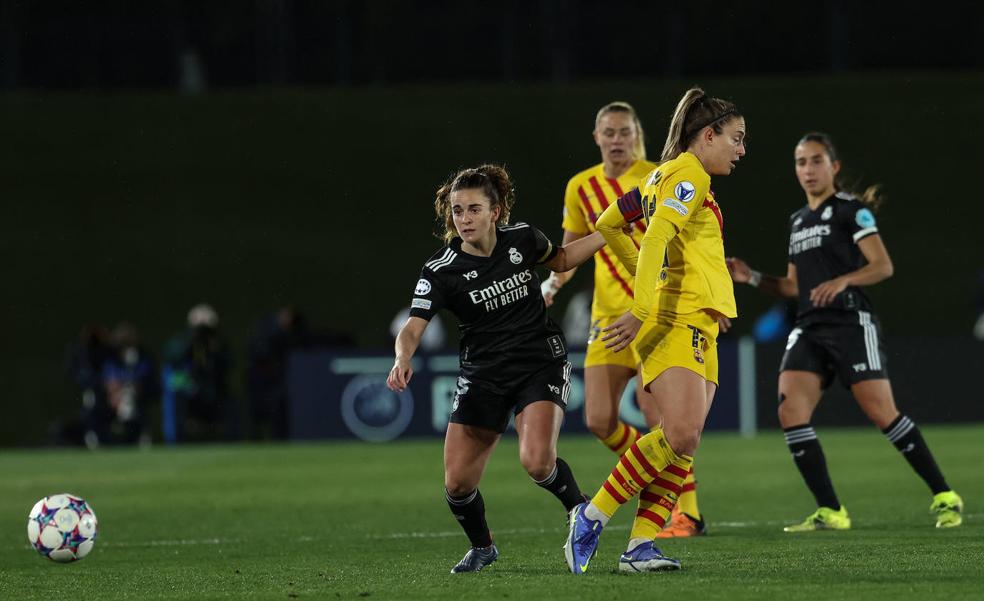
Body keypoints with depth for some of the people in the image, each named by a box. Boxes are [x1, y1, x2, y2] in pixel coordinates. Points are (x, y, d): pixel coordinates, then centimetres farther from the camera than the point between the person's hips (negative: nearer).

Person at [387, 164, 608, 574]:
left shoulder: (521, 238, -5)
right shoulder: (441, 271, -12)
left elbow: (560, 260, 19)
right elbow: (412, 328, -23)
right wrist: (403, 360, -45)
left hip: (542, 361, -1)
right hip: (483, 374, 1)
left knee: (537, 462, -25)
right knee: (457, 483, -5)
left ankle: (579, 510, 7)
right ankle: (482, 547, 26)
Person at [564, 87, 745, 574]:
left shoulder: (664, 176, 22)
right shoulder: (689, 174, -7)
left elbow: (608, 223, 30)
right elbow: (657, 237, -20)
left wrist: (648, 275, 28)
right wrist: (642, 310, -28)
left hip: (698, 324, 10)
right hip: (675, 320, -10)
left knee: (685, 442, -1)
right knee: (680, 433, -21)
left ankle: (640, 546, -6)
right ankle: (592, 517, -13)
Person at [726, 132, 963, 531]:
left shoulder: (850, 209, -1)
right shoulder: (798, 221, 21)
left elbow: (883, 266, -9)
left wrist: (843, 280, -25)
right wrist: (752, 278, 12)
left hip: (851, 322, -7)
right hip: (809, 329, 7)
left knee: (882, 412, -11)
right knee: (790, 411, -12)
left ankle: (945, 498, 2)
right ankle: (830, 513, -9)